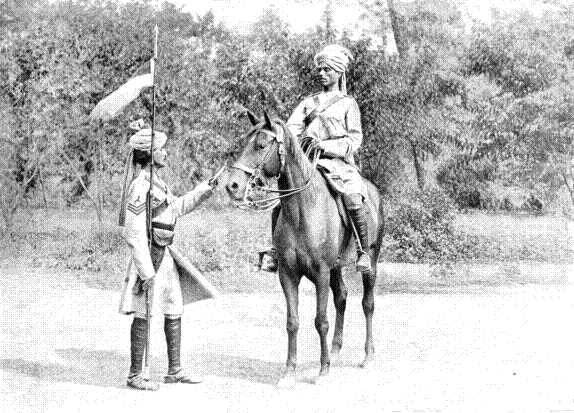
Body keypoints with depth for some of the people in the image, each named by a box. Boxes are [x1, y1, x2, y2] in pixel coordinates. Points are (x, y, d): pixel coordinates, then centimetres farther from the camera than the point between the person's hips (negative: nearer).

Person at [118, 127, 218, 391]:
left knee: (174, 312, 14)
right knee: (143, 315, -1)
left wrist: (203, 191, 18)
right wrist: (147, 272, -23)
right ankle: (135, 375, 9)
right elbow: (134, 233, -21)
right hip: (149, 256, -10)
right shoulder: (140, 186, -18)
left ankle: (174, 371, 24)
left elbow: (177, 207, 29)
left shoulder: (156, 182, 11)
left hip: (164, 255, 10)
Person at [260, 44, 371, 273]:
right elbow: (292, 127, 11)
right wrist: (298, 140, -14)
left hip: (338, 162, -4)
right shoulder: (308, 103, 19)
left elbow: (355, 138, 1)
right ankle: (276, 250, -4)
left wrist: (325, 145, -14)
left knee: (353, 200, -28)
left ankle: (363, 251, -14)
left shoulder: (348, 103, 10)